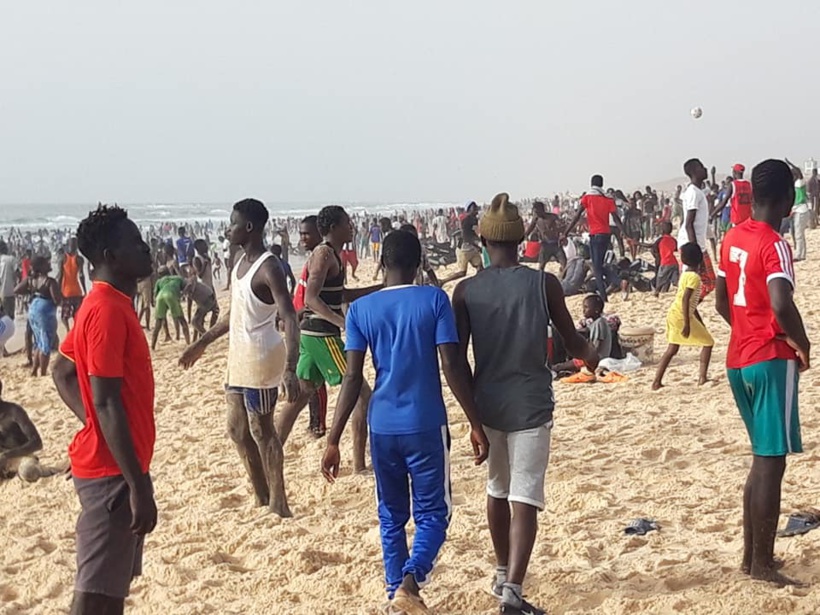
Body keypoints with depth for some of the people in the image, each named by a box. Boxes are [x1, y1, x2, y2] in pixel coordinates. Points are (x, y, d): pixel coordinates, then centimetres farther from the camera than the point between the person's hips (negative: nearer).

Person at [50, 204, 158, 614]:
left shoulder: (107, 304, 11)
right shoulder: (108, 310, -19)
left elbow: (62, 371, 20)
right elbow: (106, 403, -24)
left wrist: (91, 426, 12)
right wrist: (138, 485, -24)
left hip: (115, 465, 10)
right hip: (112, 471, -10)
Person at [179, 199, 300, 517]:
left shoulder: (268, 268, -19)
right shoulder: (241, 263, 10)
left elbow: (290, 320, -26)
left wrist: (290, 369, -37)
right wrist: (202, 343, 27)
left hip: (261, 359, -10)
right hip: (239, 358, 10)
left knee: (262, 432, -1)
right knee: (238, 430, 13)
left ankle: (279, 505, 10)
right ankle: (262, 500, 24)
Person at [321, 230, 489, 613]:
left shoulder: (360, 309, 2)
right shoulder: (434, 300, -3)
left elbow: (353, 378, -4)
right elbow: (452, 366, -9)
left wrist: (333, 441, -2)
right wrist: (475, 424, -2)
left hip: (382, 427, 3)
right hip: (426, 425, -2)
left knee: (391, 516, 16)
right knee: (432, 513, 7)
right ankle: (410, 581, -16)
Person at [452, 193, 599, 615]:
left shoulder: (467, 290, -3)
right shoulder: (544, 284, -7)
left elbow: (457, 358, -4)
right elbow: (573, 344, 2)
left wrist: (472, 407, 10)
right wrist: (591, 356, 25)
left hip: (487, 402, 3)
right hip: (531, 404, -3)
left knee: (497, 491, 20)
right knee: (525, 499, -2)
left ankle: (503, 575, 36)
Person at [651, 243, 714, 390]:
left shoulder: (686, 274, 15)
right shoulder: (694, 277, -14)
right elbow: (685, 299, -23)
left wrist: (700, 321, 27)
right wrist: (687, 324, -26)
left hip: (674, 314, 9)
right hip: (682, 316, -9)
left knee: (672, 349, 12)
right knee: (708, 342, 3)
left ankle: (657, 382, 8)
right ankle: (702, 378, 2)